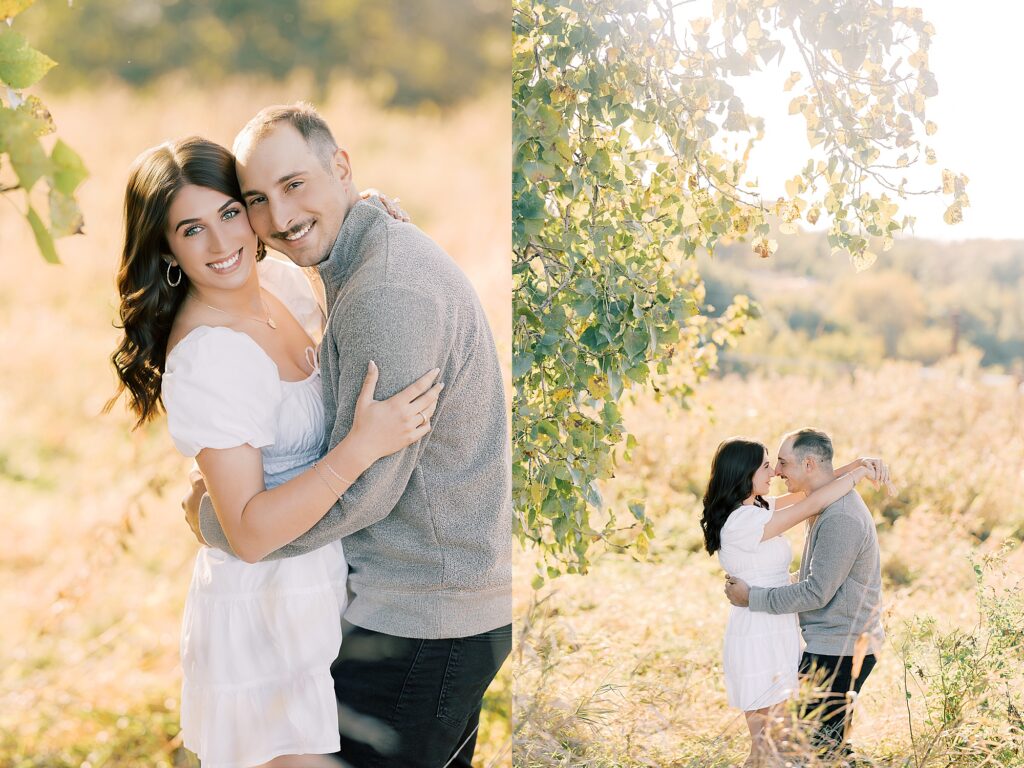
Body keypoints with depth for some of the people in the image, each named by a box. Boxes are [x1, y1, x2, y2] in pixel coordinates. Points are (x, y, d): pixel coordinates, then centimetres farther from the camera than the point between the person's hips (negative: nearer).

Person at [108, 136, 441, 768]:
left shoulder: (279, 278, -3)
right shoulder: (202, 359, -27)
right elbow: (251, 533, -28)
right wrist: (364, 446, -36)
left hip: (323, 572, 8)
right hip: (271, 604, -8)